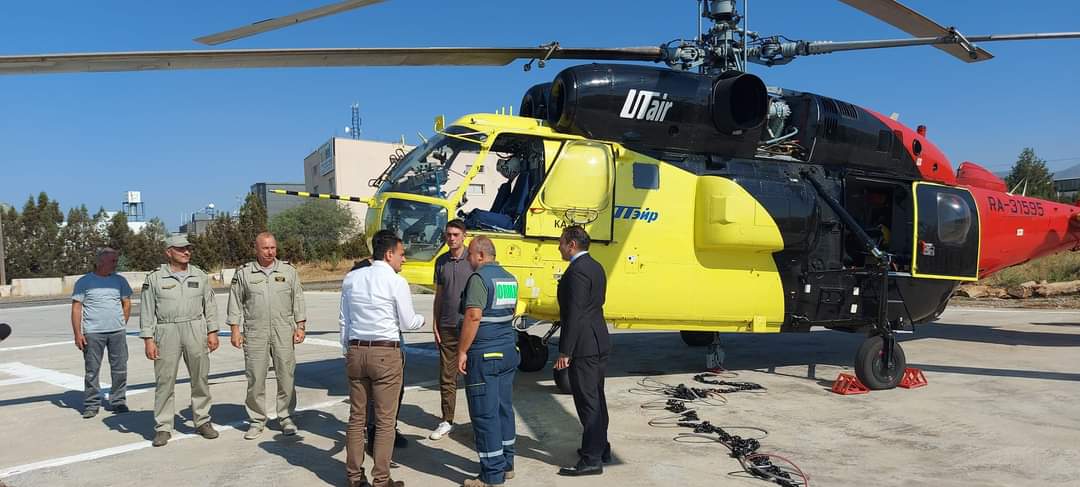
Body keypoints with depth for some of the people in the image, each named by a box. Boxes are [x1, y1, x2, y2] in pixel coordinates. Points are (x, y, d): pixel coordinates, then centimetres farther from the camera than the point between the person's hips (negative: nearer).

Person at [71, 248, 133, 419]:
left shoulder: (120, 281, 10)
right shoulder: (84, 282, 2)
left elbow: (126, 303, 17)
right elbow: (76, 308, 0)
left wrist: (122, 325, 11)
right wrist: (77, 334, -7)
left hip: (118, 332, 3)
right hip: (92, 333, -2)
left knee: (120, 369, 4)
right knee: (92, 370, 1)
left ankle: (118, 401, 14)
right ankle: (91, 405, 10)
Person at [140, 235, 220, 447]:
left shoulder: (200, 276, 10)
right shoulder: (155, 278, 2)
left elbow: (209, 306, 13)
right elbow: (146, 311, 2)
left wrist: (212, 332, 5)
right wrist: (148, 339, -4)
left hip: (196, 329, 2)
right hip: (166, 333, -2)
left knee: (201, 378, 6)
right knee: (165, 380, -1)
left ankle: (203, 421, 17)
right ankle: (163, 427, 8)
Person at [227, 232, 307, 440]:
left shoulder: (288, 271, 8)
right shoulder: (244, 273, 6)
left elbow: (298, 300, 10)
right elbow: (235, 302, 8)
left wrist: (300, 326, 3)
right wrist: (235, 329, 1)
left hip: (284, 332, 1)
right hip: (255, 333, 0)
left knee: (286, 376, 2)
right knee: (255, 378, 2)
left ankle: (286, 417, 14)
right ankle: (257, 421, 13)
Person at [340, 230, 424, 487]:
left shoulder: (351, 278, 6)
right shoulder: (396, 282, -10)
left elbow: (344, 320, 10)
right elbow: (407, 323, -3)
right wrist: (422, 319, 19)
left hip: (355, 351, 5)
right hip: (386, 353, -5)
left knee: (356, 416, 14)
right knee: (385, 420, 4)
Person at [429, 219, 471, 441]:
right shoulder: (441, 261, 9)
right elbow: (439, 295, 14)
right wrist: (435, 324, 9)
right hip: (447, 328, 4)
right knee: (447, 377, 7)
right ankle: (447, 421, 17)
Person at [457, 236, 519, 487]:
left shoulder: (480, 277, -14)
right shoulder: (509, 278, 12)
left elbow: (473, 316, -23)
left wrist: (462, 351, -18)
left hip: (484, 356, -9)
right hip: (508, 353, 9)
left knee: (485, 415, -2)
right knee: (504, 409, 16)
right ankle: (506, 465, 26)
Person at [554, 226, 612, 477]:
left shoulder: (577, 271, -18)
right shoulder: (595, 267, 13)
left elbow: (574, 314, -22)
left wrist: (565, 352, -18)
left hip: (584, 346, -10)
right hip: (599, 343, 10)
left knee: (588, 401, -4)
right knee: (596, 398, 18)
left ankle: (592, 459, 3)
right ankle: (601, 448, 30)